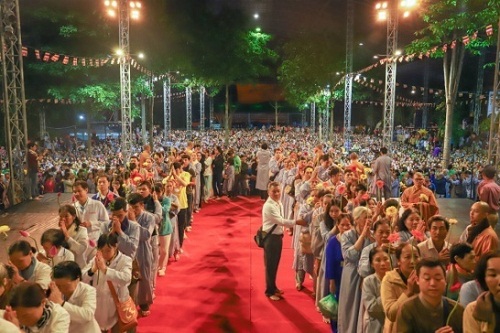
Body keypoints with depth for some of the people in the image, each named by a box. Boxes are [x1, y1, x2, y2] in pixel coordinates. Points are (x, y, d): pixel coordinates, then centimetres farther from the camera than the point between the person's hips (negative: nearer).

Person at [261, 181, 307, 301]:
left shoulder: (279, 204, 8)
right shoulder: (268, 206, -20)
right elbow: (280, 221, -25)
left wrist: (282, 232, 5)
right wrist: (296, 222, -26)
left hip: (278, 236, 8)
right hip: (270, 237, -8)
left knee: (275, 264, 19)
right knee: (270, 264, 3)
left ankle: (273, 287, 35)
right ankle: (270, 291, 16)